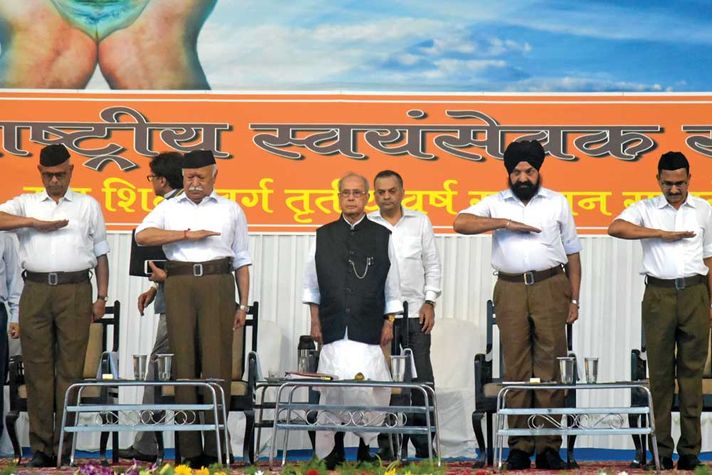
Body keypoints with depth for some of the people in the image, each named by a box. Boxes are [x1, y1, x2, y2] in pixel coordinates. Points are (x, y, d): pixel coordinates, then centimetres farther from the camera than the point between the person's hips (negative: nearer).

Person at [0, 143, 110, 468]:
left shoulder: (89, 206, 16)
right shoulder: (26, 204, 16)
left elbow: (100, 253, 16)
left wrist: (102, 297, 8)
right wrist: (35, 223, -9)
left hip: (75, 290, -1)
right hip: (35, 291, 1)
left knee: (70, 369, -4)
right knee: (37, 368, -1)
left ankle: (64, 448, -2)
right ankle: (40, 446, 3)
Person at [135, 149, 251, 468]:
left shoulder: (231, 210, 15)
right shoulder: (168, 208, 15)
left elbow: (242, 261, 14)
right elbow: (142, 235, -3)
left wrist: (243, 304, 6)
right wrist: (188, 234, -9)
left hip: (218, 285, -1)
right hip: (179, 285, 1)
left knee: (217, 364, -7)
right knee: (183, 364, -2)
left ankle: (216, 447, -6)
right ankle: (189, 448, 0)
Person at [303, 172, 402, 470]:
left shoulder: (382, 237, 7)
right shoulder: (323, 236, 10)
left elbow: (392, 286, 8)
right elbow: (312, 285, 13)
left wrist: (389, 323, 4)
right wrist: (315, 322, 8)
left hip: (369, 328, -1)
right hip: (334, 328, 1)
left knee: (368, 387, -7)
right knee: (333, 386, -1)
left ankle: (365, 448, 4)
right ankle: (334, 451, 8)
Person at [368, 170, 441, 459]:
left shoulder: (420, 222, 10)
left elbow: (432, 264, 11)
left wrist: (429, 302, 2)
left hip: (415, 312, 1)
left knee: (421, 379, -2)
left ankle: (424, 445, 5)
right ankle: (386, 448, 4)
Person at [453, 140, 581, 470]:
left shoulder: (557, 202, 13)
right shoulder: (496, 203, 12)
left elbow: (572, 252, 12)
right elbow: (460, 223, -3)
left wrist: (574, 299, 5)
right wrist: (505, 223, -10)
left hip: (551, 287, 0)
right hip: (510, 290, 1)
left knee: (550, 367, -4)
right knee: (516, 368, 0)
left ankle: (548, 446, -2)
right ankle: (519, 446, 3)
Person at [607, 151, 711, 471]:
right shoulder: (646, 209, 6)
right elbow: (615, 228, -13)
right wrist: (662, 234, -14)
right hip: (659, 294, -1)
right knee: (660, 373, 1)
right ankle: (661, 450, 5)